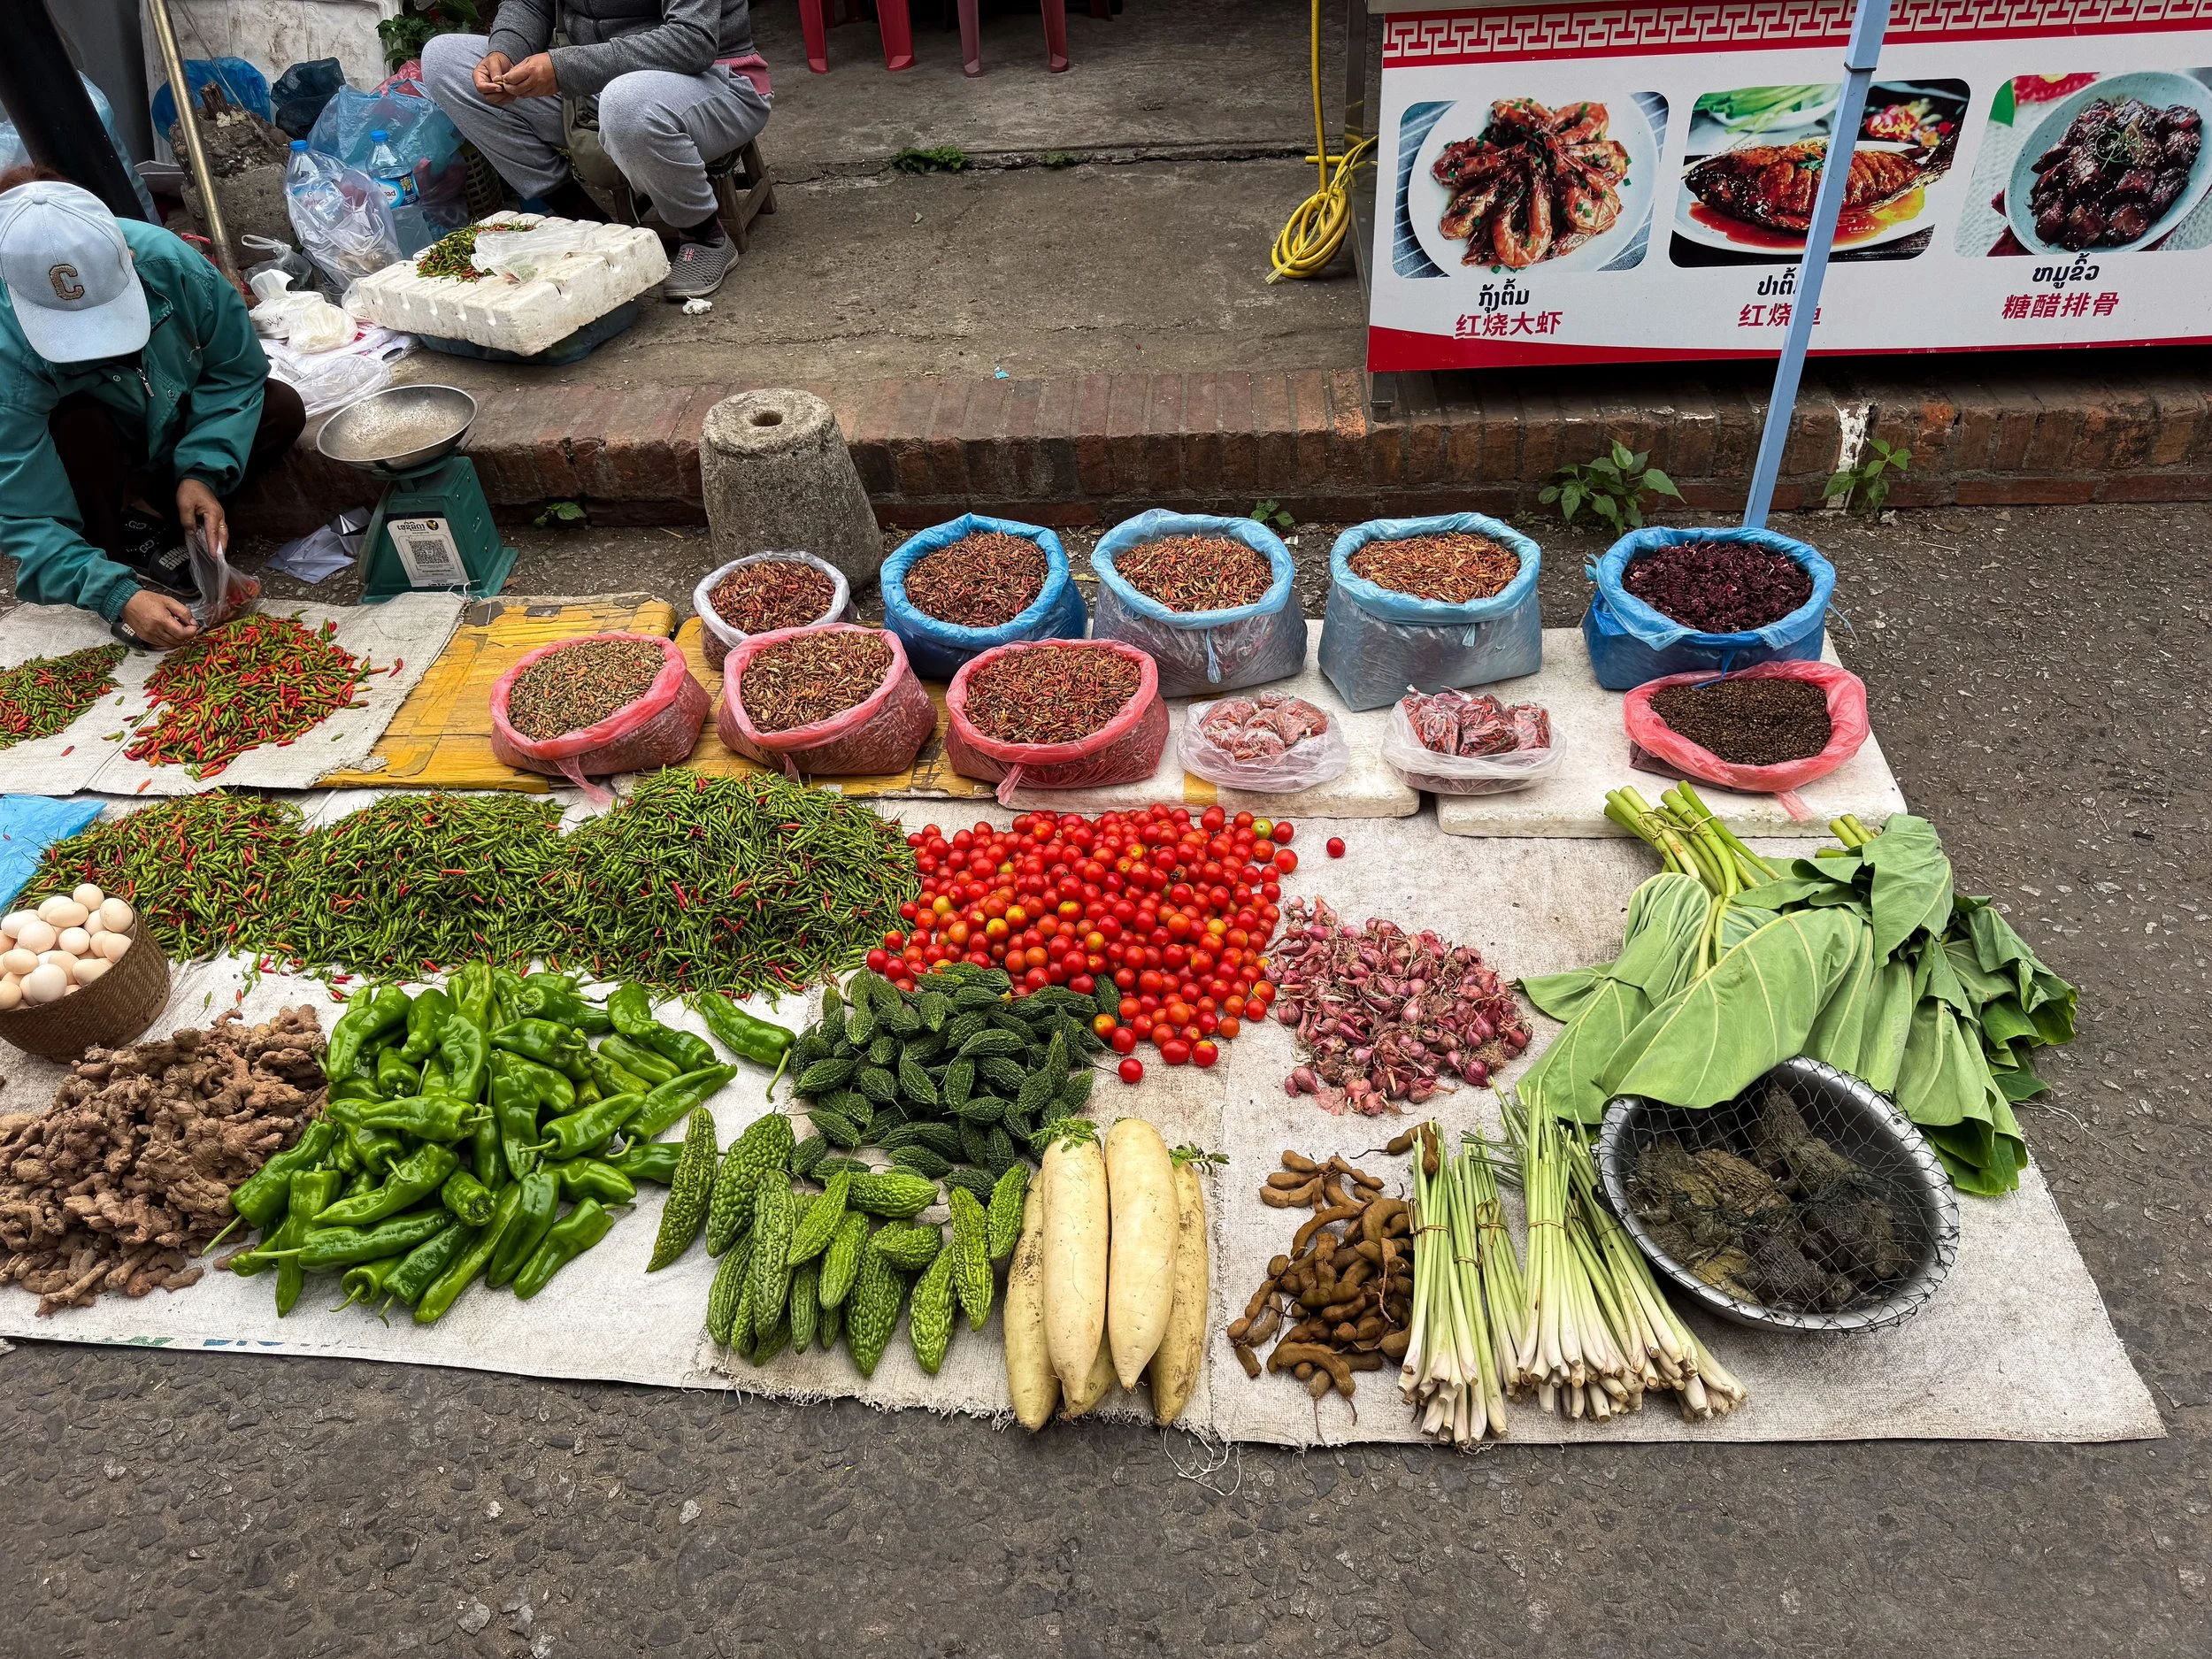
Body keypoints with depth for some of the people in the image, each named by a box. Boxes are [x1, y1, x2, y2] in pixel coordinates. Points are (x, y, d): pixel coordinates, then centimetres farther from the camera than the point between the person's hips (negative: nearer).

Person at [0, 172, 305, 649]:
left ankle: (142, 507, -10)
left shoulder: (168, 260, -31)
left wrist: (203, 473, -27)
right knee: (75, 429, -36)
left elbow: (235, 371, -16)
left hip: (173, 427, 3)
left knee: (282, 410, -20)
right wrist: (117, 597, -47)